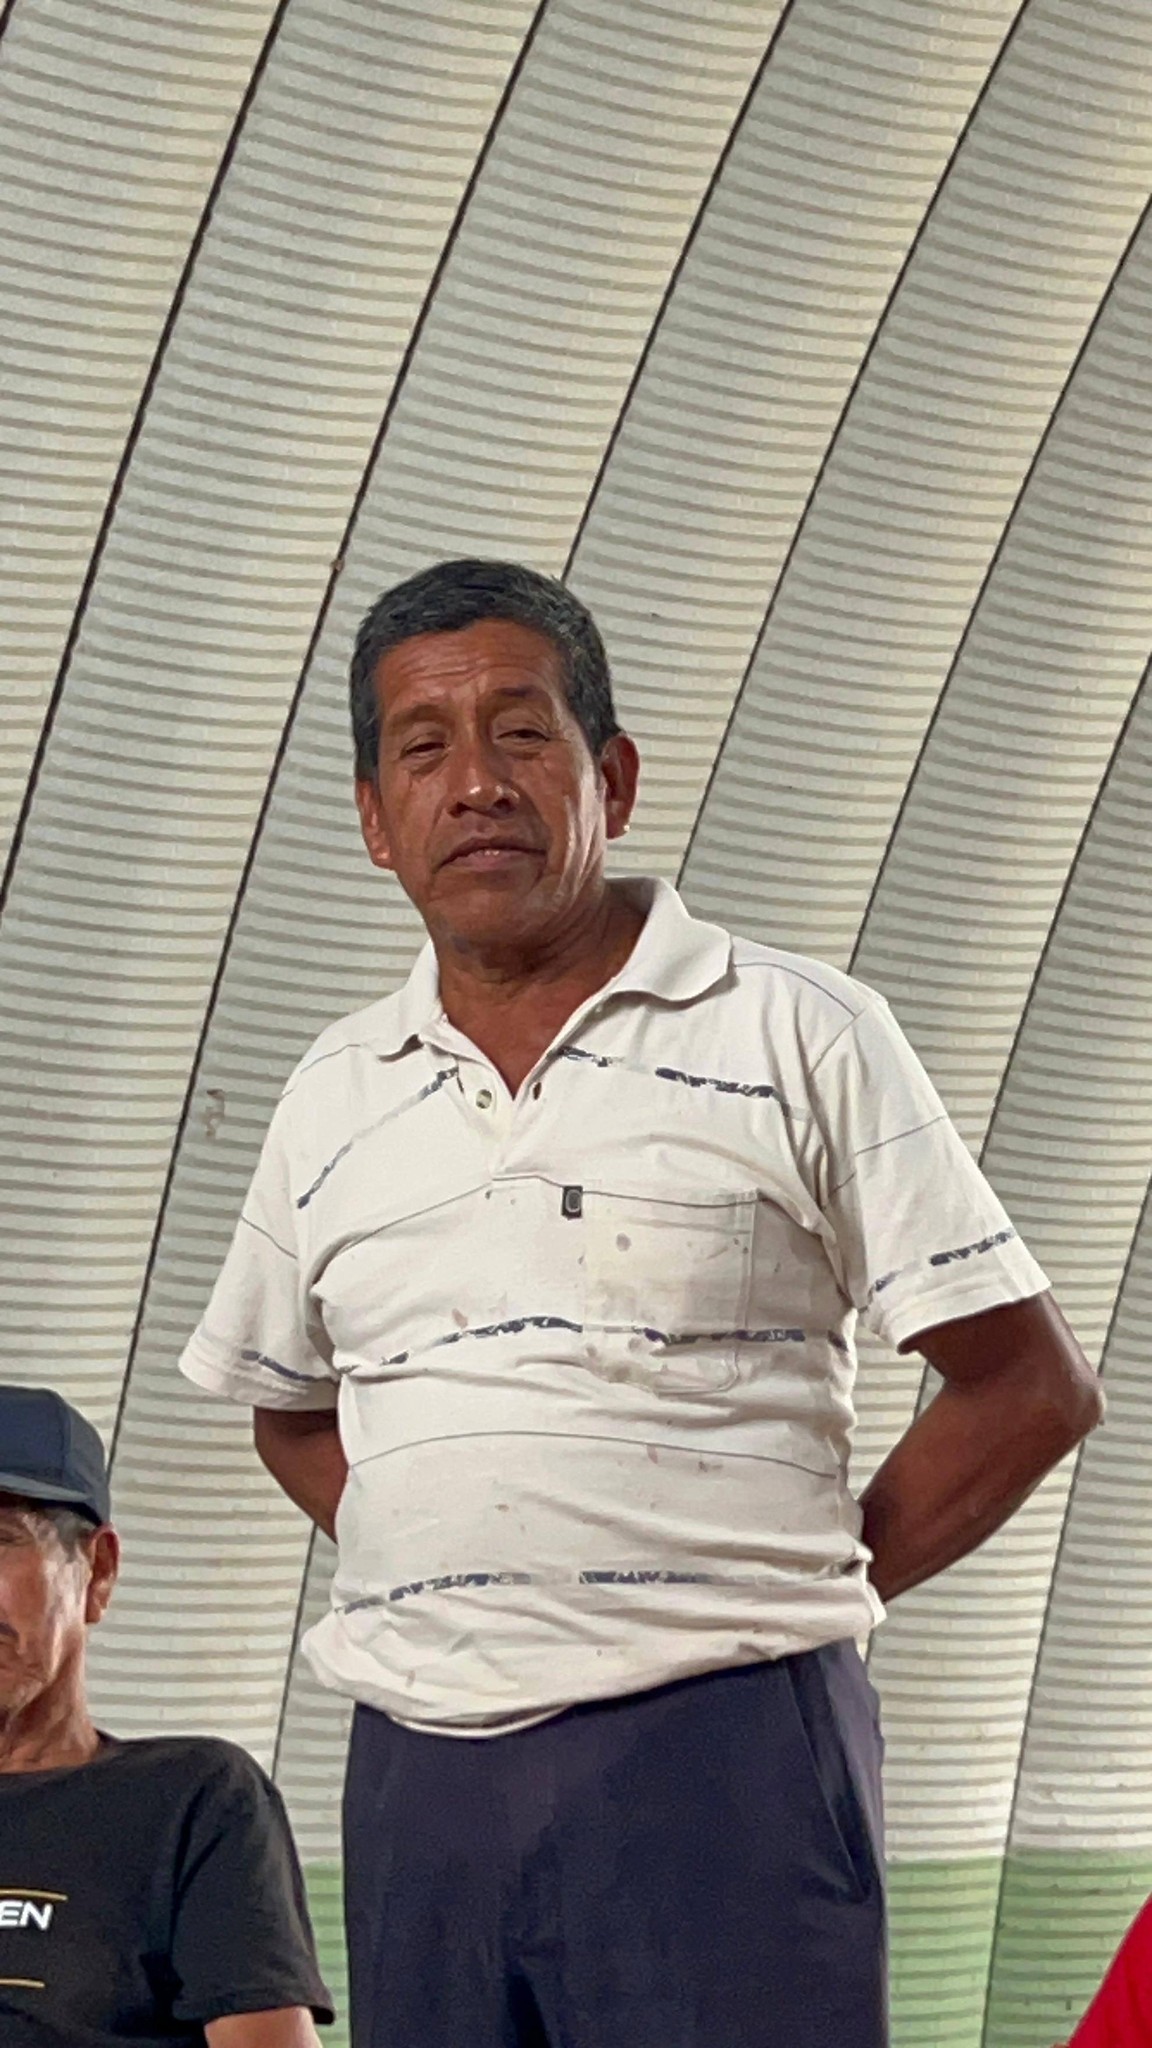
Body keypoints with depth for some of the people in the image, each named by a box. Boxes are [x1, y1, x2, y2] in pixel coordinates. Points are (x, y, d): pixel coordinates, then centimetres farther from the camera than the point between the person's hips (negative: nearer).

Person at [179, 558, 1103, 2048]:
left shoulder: (794, 1037, 2)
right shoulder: (333, 1098, 14)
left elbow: (1029, 1386, 3)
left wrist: (802, 1592, 0)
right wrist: (459, 1586, 12)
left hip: (723, 1755, -4)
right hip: (418, 1774, 4)